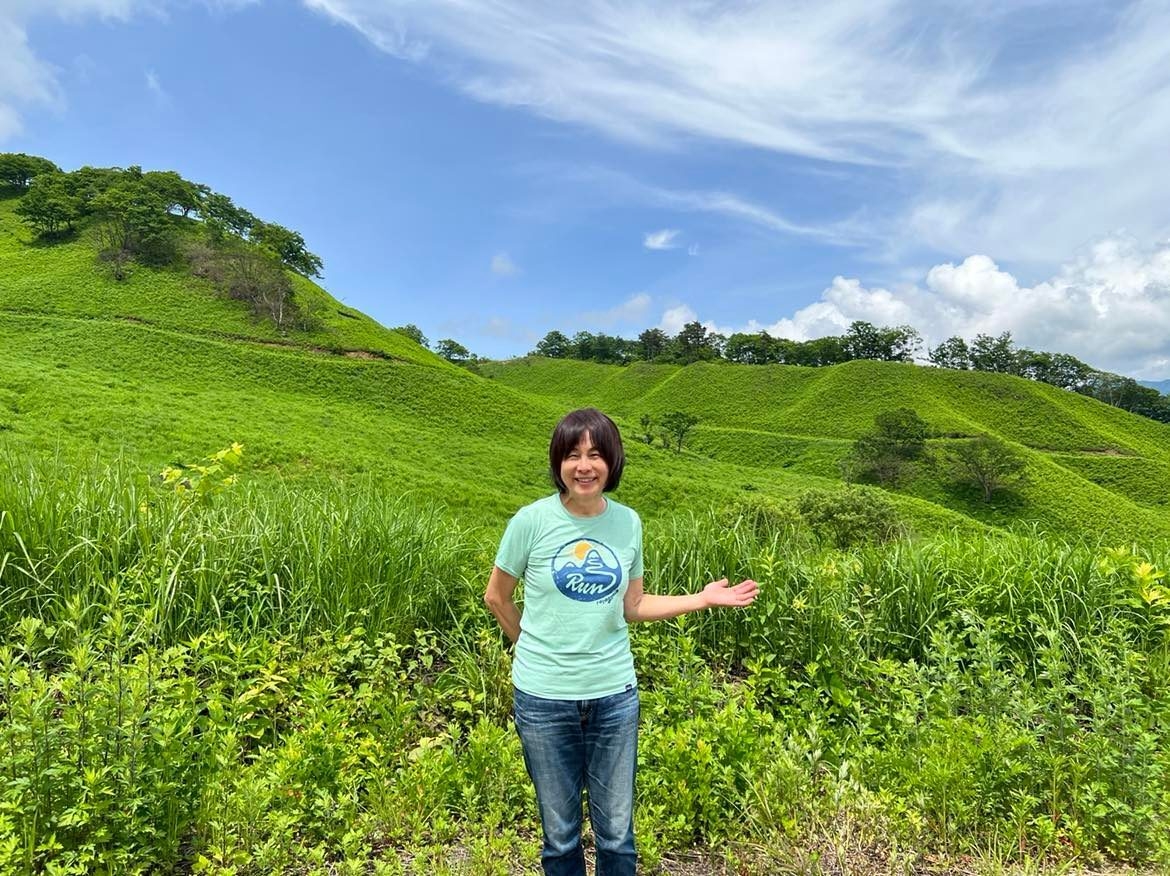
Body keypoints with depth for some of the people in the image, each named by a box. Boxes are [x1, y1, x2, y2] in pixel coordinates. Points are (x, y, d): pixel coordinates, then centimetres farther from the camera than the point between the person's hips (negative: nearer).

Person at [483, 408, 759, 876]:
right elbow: (497, 597, 1)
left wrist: (703, 598, -2)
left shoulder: (628, 522, -4)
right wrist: (535, 649, 7)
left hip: (614, 694, 2)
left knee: (616, 833, 17)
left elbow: (632, 606, 4)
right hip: (545, 697, -2)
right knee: (560, 834, 17)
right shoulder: (531, 520, -13)